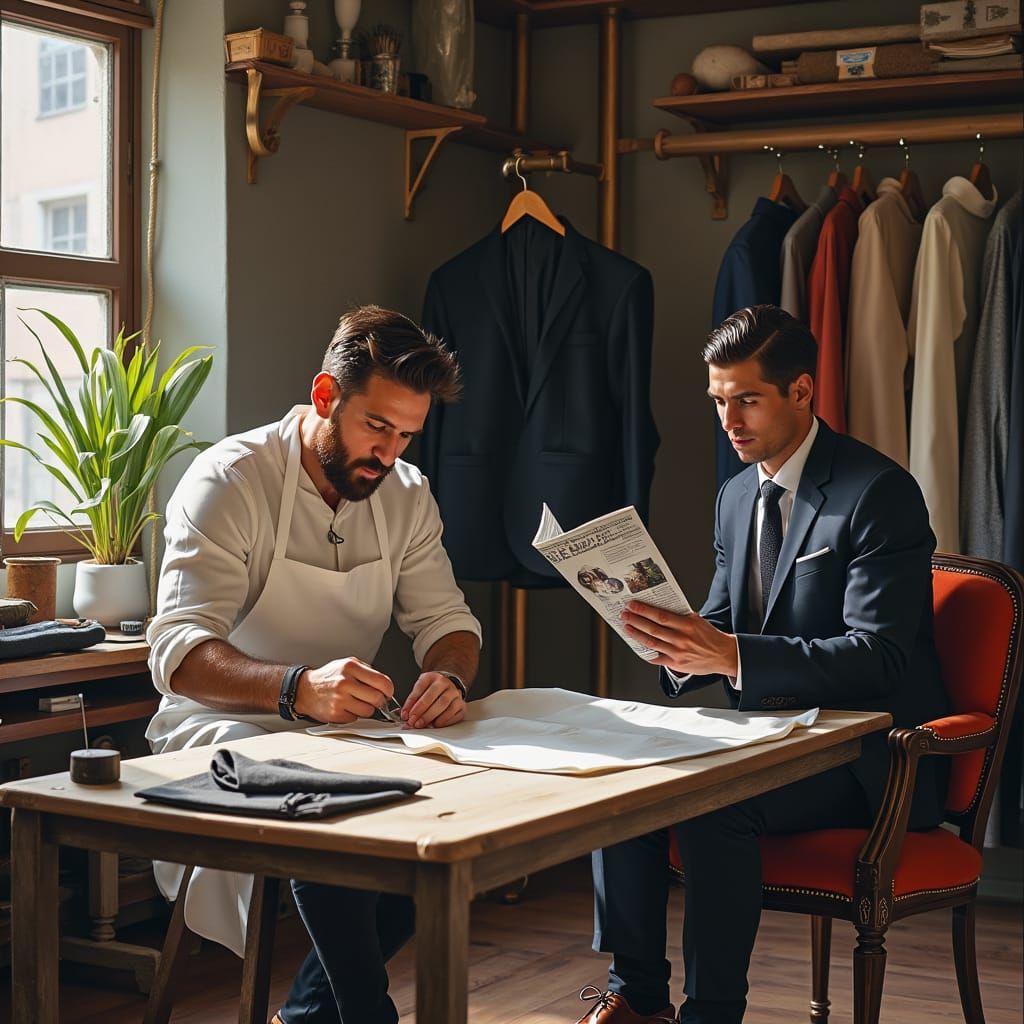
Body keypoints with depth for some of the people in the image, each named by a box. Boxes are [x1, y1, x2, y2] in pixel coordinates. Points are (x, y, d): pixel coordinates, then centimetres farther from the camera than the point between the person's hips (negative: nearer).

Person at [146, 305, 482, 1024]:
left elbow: (446, 619, 4)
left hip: (344, 730, 6)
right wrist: (297, 689, -45)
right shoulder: (230, 480, -15)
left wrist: (449, 677, -23)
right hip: (224, 727, -6)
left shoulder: (406, 493, 5)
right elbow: (178, 651, -25)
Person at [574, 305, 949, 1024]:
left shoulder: (880, 493, -15)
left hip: (864, 756, -8)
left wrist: (732, 655, -33)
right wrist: (683, 644, -11)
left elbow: (878, 660, -22)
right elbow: (722, 624, 15)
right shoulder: (737, 495, 11)